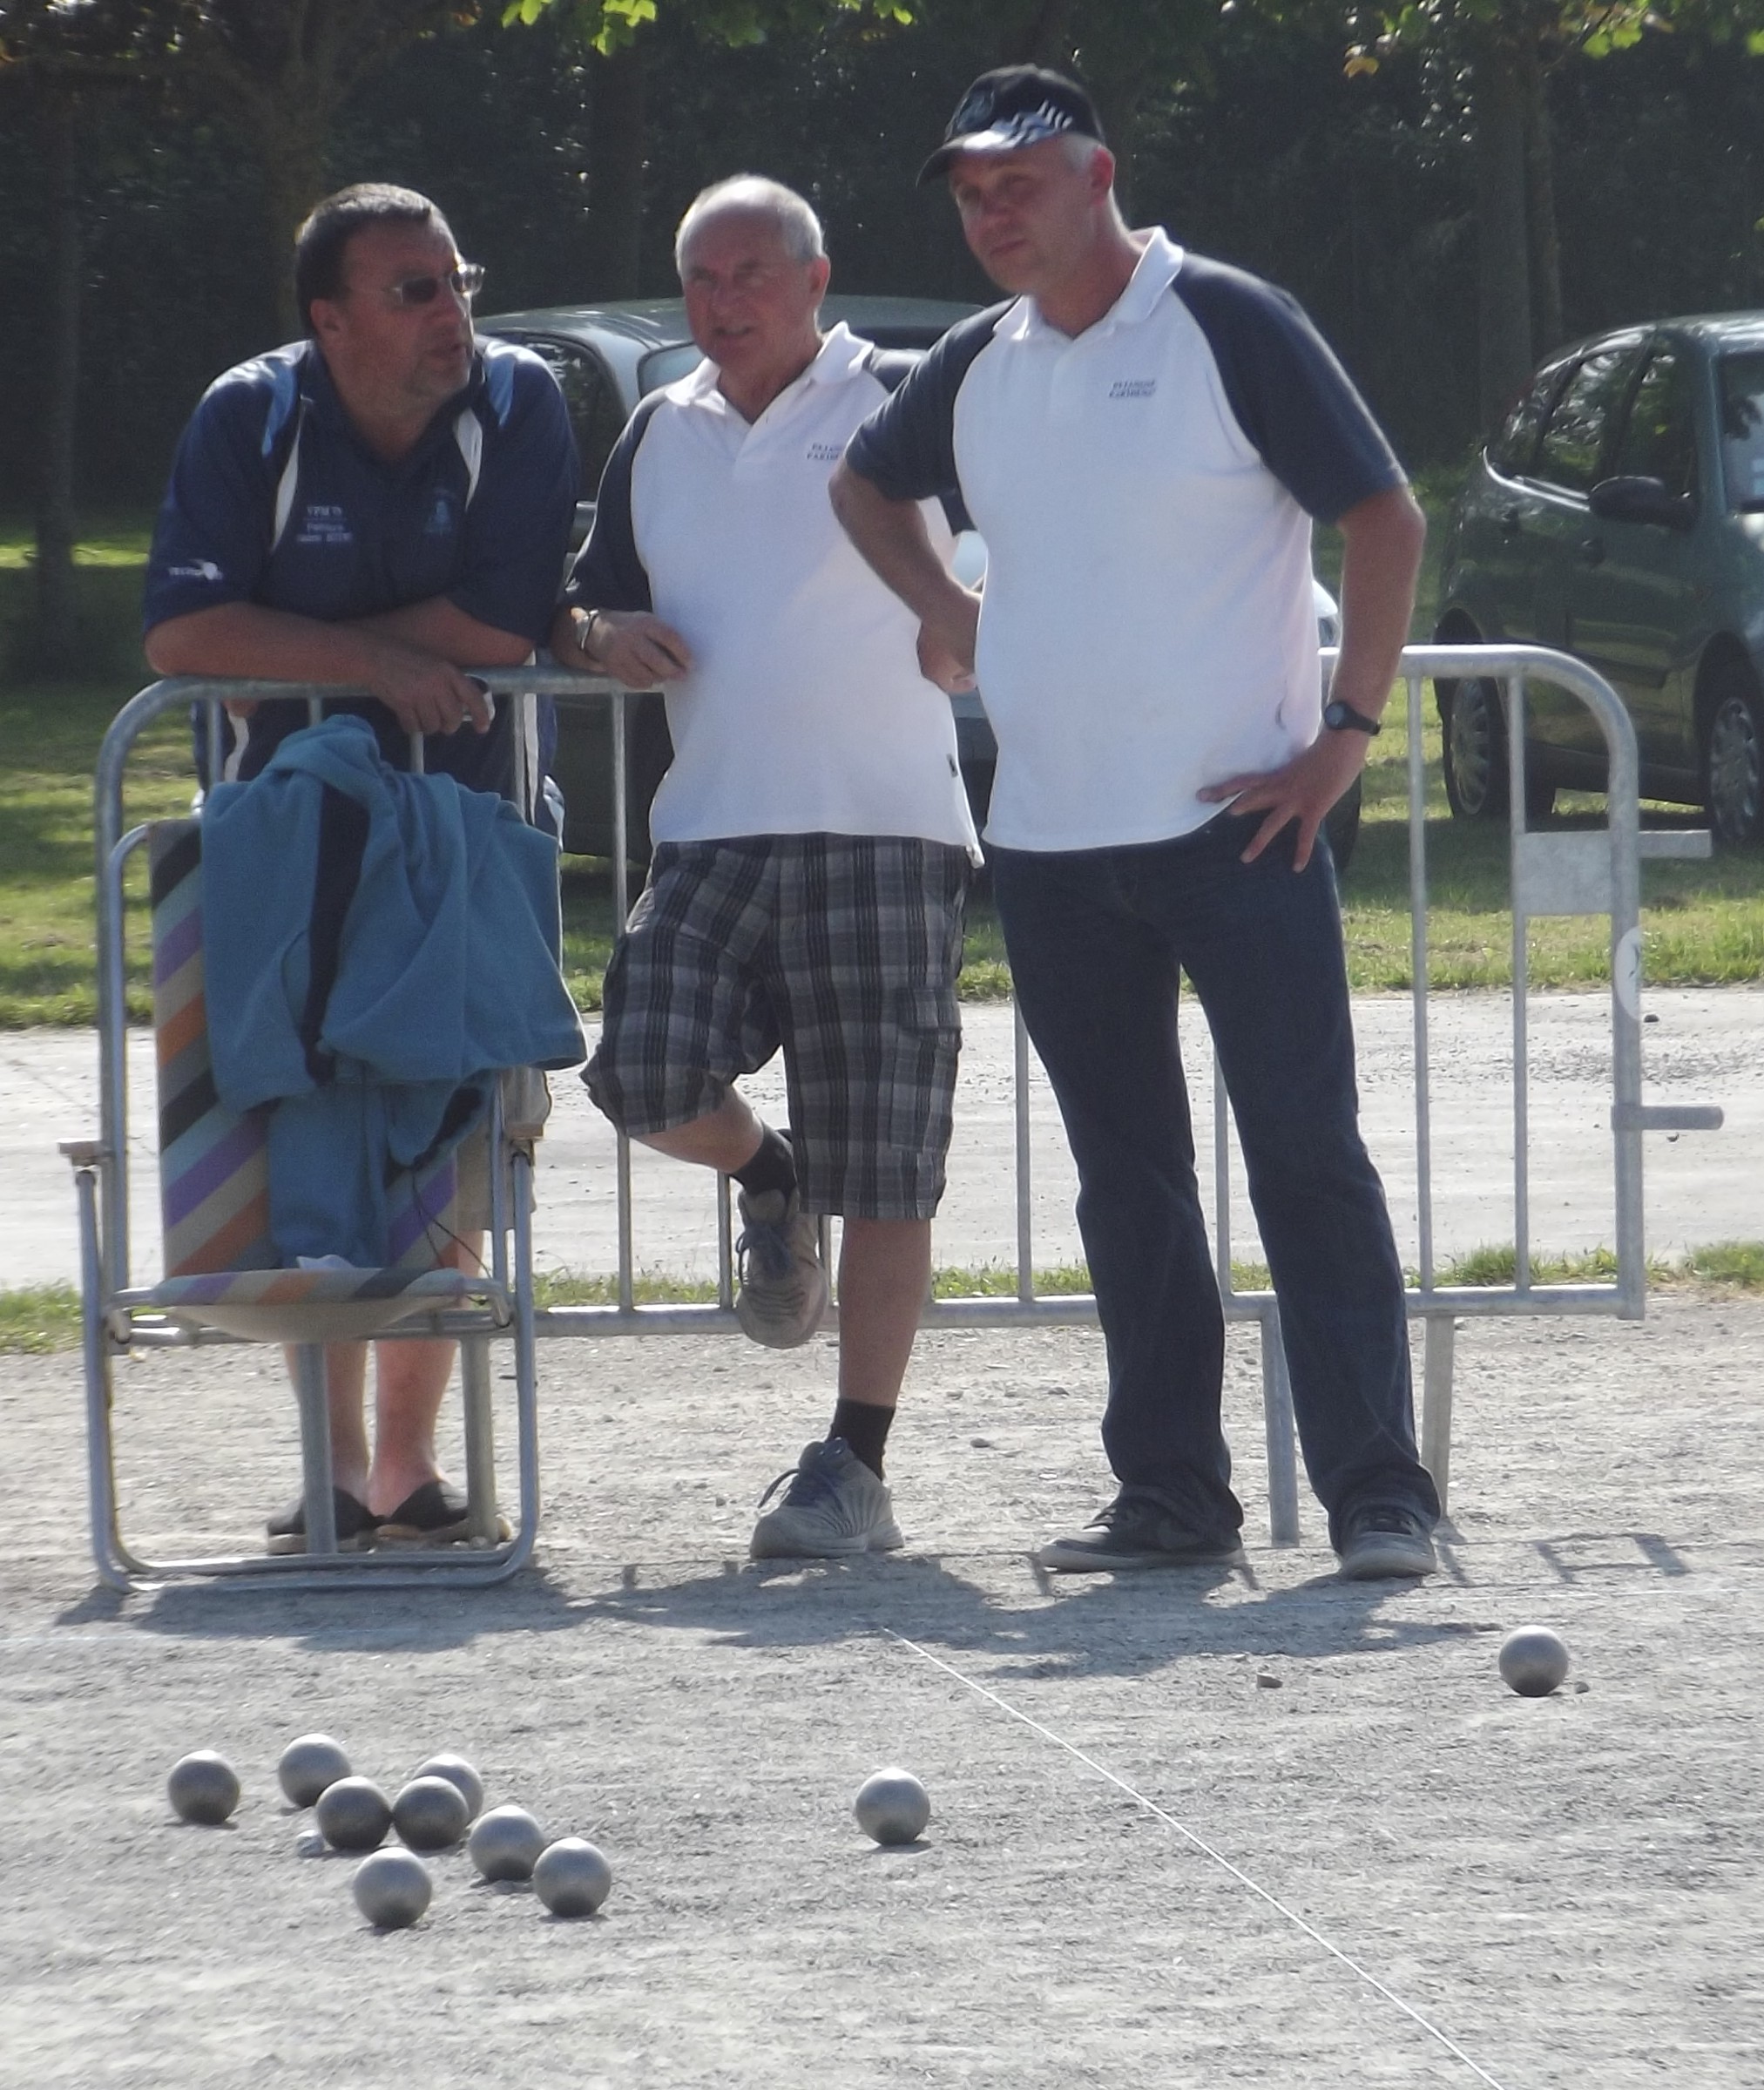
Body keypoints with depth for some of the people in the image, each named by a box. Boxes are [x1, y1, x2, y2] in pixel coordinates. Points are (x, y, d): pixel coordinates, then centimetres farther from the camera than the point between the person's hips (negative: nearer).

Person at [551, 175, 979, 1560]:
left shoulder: (900, 405, 1)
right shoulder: (660, 437, 18)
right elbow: (590, 603, 26)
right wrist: (603, 633, 4)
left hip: (885, 834, -4)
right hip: (711, 834, 4)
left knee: (883, 1176, -4)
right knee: (647, 1079, -19)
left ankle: (854, 1470, 1)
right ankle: (766, 1181, 15)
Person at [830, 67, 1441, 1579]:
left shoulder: (1227, 325, -6)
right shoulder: (978, 367, 11)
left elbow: (1385, 518, -6)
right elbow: (864, 482, 32)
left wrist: (1349, 732, -10)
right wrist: (942, 608, 16)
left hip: (1236, 830, -6)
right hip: (1048, 840, 6)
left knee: (1308, 1158, -7)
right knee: (1127, 1184, 8)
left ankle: (1378, 1491, -7)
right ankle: (1172, 1494, 13)